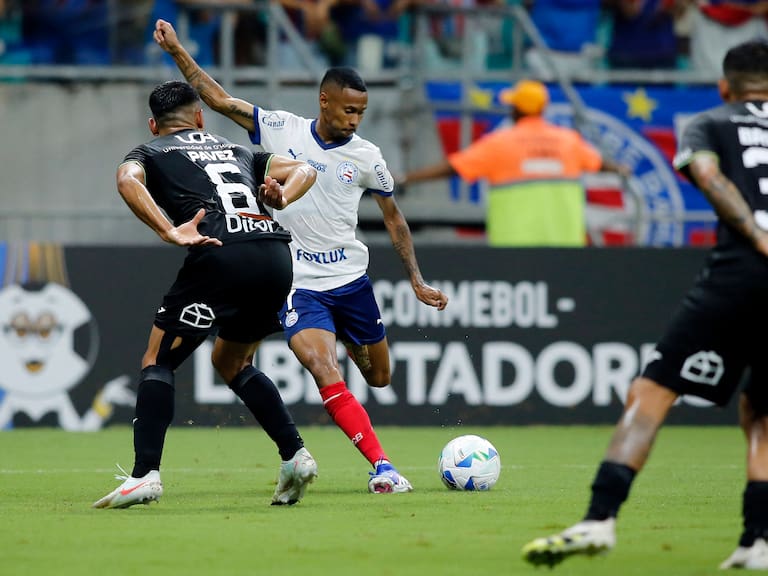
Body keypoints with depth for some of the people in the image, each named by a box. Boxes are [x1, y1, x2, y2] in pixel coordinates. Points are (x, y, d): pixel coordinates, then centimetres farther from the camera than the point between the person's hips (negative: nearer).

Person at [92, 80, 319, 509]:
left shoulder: (151, 153, 20)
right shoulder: (236, 151, 34)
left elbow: (127, 179, -4)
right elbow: (304, 170, 32)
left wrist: (170, 232, -11)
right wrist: (282, 197, 12)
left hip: (220, 255, -5)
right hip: (276, 256, 5)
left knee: (157, 362, 5)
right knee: (232, 363, 26)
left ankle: (145, 475, -10)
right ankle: (295, 455, 15)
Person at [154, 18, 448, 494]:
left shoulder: (367, 158, -3)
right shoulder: (280, 129, -5)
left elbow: (393, 217, 9)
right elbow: (219, 99, -2)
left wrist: (417, 282, 7)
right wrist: (177, 50, -8)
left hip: (352, 280, 3)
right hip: (298, 284, -2)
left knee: (379, 377, 16)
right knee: (326, 375, -23)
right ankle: (383, 467, -24)